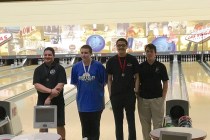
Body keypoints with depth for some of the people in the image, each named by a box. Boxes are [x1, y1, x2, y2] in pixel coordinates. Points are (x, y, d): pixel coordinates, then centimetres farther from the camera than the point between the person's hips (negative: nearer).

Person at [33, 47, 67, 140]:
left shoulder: (60, 69, -5)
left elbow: (60, 86, -14)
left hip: (57, 102, -2)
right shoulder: (38, 70, 2)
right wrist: (50, 91, -22)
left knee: (60, 125, 7)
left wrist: (49, 98, -18)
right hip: (42, 102, 2)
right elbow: (37, 86, -9)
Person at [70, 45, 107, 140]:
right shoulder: (76, 67, -4)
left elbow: (103, 82, -4)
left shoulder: (98, 66, -13)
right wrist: (83, 90, 4)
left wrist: (95, 89, 3)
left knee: (95, 127, 10)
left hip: (96, 102, -2)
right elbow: (75, 83, 7)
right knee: (85, 127, 13)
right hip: (82, 102, 2)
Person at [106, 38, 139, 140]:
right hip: (116, 95, 1)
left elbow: (137, 77, 2)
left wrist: (136, 91, -6)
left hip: (130, 95, -1)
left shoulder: (133, 60, -1)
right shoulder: (111, 61, 2)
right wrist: (110, 93, -1)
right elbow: (109, 79, 4)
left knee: (131, 120, 6)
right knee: (118, 121, 10)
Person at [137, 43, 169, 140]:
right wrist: (138, 97, 0)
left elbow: (165, 83, 0)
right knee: (145, 123, 10)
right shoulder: (140, 67, 0)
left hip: (157, 99, -1)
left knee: (158, 123, 4)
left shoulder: (161, 66, -3)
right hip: (143, 99, 2)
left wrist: (163, 98, -5)